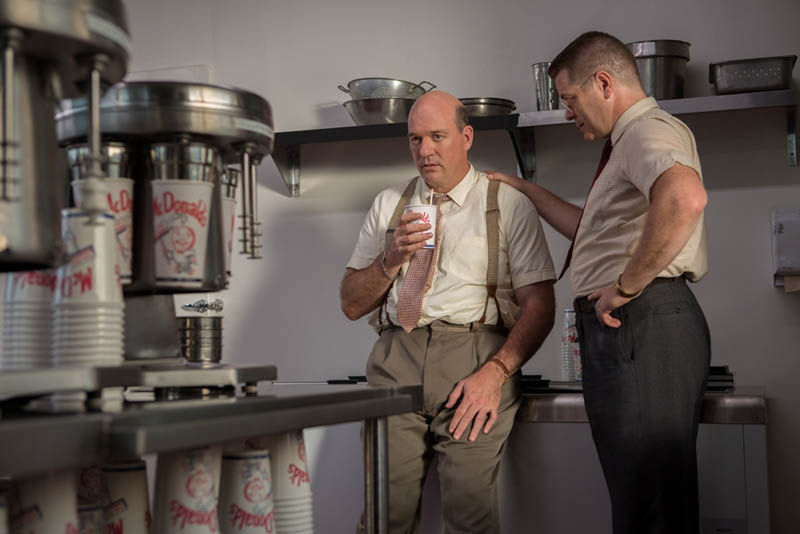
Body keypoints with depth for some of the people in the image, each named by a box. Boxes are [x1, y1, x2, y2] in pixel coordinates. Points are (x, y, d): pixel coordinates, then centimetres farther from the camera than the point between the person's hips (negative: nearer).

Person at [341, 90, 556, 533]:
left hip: (475, 356, -3)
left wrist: (494, 373, -14)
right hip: (396, 358, 3)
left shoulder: (509, 206, 7)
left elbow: (539, 306, 0)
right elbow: (352, 305, 15)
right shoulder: (388, 205, 18)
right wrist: (392, 258, -4)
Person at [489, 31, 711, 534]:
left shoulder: (649, 130, -9)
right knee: (646, 493, 13)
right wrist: (526, 189, 31)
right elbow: (591, 230, 35)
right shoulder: (632, 141, 25)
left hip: (641, 323, -11)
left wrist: (627, 286, -24)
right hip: (630, 328, 11)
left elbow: (683, 197, -32)